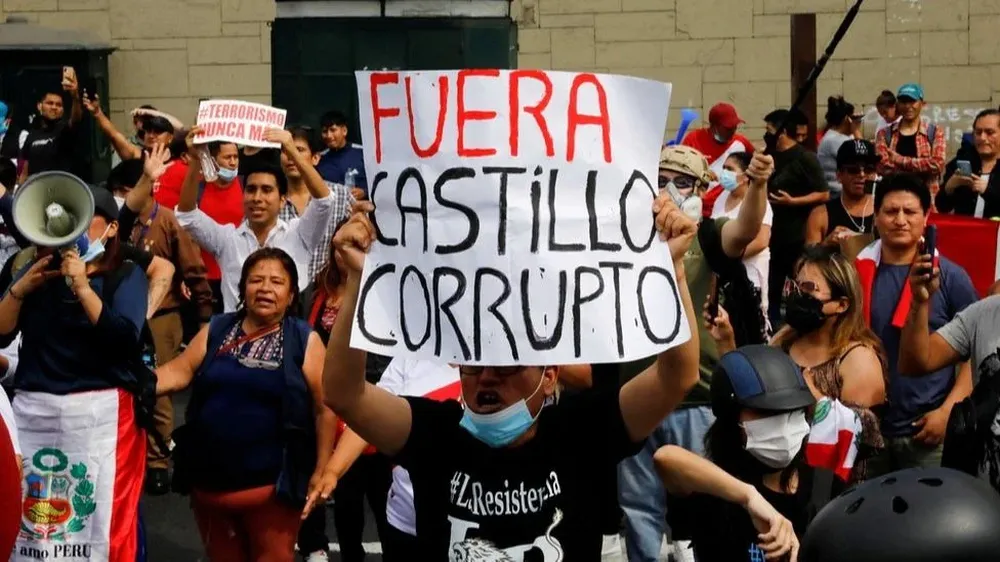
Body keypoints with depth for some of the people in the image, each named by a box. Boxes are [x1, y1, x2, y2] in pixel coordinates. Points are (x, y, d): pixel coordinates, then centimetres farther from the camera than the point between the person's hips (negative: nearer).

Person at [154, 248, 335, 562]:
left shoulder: (304, 340, -4)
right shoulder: (216, 331, 8)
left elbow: (325, 409, -6)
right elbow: (178, 372, 2)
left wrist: (320, 472, -8)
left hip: (271, 484, -4)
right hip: (210, 480, 4)